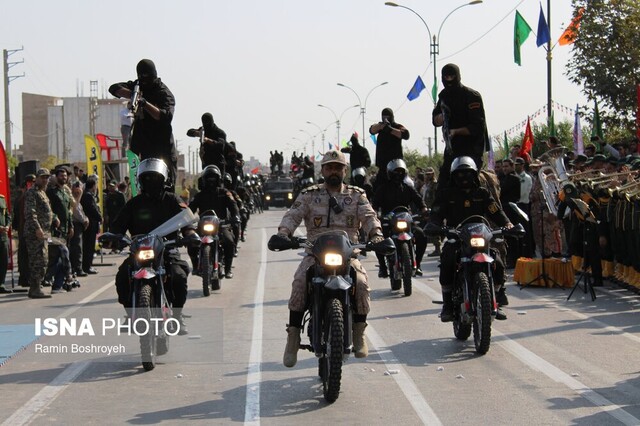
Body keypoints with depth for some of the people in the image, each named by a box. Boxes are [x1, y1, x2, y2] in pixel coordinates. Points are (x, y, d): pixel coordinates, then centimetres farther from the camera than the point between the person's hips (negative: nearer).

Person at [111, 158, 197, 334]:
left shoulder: (171, 200, 8)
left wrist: (190, 233, -29)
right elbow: (120, 223, 5)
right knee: (122, 276, -22)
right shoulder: (134, 203, 13)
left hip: (167, 249, -2)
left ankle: (178, 315, -9)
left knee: (179, 275, -30)